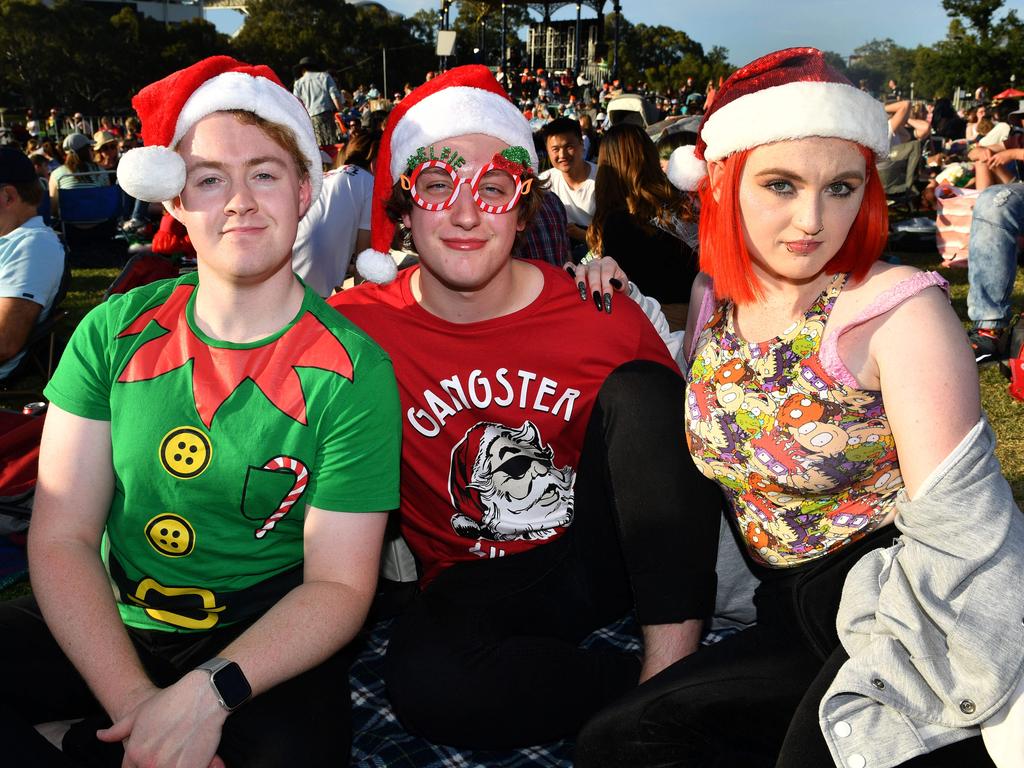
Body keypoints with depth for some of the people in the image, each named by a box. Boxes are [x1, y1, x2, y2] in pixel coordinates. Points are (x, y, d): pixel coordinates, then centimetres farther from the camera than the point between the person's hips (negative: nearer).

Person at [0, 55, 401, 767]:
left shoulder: (354, 371, -12)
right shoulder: (115, 333, -2)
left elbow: (339, 586, -11)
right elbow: (62, 537, -6)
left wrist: (208, 693, -26)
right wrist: (135, 703, -19)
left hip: (262, 639, -1)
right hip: (106, 626, 2)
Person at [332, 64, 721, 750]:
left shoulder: (604, 316, -10)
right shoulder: (355, 325, -10)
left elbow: (675, 443, 3)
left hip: (604, 550, 1)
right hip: (477, 582, 0)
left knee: (639, 388, -23)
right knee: (424, 676, -33)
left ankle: (674, 661, -22)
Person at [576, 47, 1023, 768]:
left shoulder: (899, 309, -15)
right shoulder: (711, 300, 4)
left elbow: (960, 526, -19)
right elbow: (698, 445, 20)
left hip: (904, 603, -7)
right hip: (794, 613, 7)